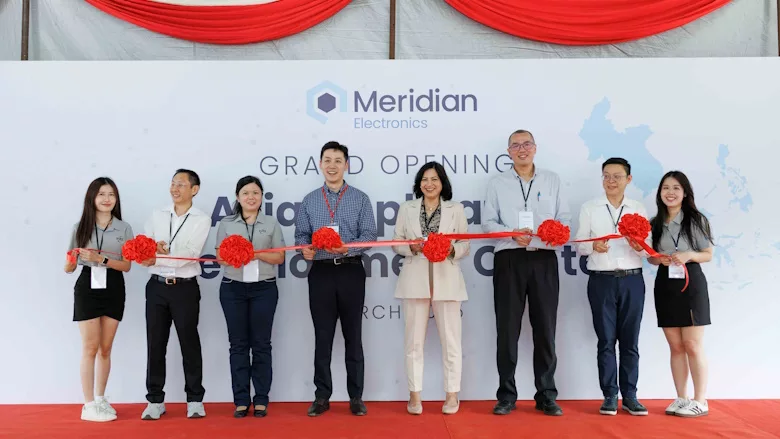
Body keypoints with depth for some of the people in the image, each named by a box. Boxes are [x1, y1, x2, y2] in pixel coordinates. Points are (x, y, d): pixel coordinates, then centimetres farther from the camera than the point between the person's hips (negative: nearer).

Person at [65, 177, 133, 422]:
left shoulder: (124, 228, 4)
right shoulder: (81, 227, 3)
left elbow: (126, 266, -3)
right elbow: (69, 268, 4)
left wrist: (101, 259, -18)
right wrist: (70, 261, -19)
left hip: (113, 289, 1)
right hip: (87, 287, -1)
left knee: (105, 348, 9)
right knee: (90, 347, -2)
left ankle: (101, 399, 21)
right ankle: (89, 405, 4)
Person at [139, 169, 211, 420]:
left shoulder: (201, 219, -2)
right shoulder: (157, 216, 11)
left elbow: (191, 254, -14)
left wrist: (158, 258, -17)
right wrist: (154, 248, -17)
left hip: (185, 288, -3)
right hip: (157, 286, 4)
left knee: (189, 343, 4)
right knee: (155, 344, 7)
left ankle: (195, 399, 15)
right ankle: (155, 400, 17)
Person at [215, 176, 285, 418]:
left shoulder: (271, 223, 6)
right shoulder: (226, 223, 8)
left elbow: (280, 257, 2)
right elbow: (220, 256, 5)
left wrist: (258, 254, -15)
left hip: (264, 289, -1)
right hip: (233, 289, 1)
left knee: (261, 343, 3)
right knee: (238, 344, 4)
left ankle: (261, 399, 10)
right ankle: (241, 400, 11)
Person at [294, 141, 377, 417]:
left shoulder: (360, 199, 4)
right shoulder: (309, 200, 10)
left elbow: (369, 235, -4)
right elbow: (301, 234, 7)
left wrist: (346, 248, -22)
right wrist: (305, 248, -16)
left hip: (351, 272, -1)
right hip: (321, 272, 1)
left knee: (353, 335, 5)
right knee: (322, 336, 6)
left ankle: (356, 397, 14)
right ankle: (322, 396, 15)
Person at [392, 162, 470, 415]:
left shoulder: (456, 210, 7)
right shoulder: (406, 209, 10)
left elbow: (465, 245, 5)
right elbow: (396, 242, 7)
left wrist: (452, 250, -15)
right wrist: (412, 247, -12)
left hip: (446, 280, -1)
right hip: (415, 281, 1)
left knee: (450, 340, 3)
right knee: (413, 340, 4)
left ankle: (452, 394, 14)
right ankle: (415, 395, 13)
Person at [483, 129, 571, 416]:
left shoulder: (552, 180, 13)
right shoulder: (497, 183, 11)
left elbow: (564, 218, 9)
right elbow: (488, 222, 4)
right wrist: (513, 234, -14)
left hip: (544, 259, 1)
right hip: (509, 260, -1)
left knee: (545, 328, 3)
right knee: (507, 328, 1)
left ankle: (546, 395, 13)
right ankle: (506, 395, 10)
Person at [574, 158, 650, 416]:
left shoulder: (639, 210, 8)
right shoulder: (589, 208, 5)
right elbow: (579, 246, 1)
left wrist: (639, 247, -17)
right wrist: (593, 246, -20)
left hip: (632, 280, 1)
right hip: (602, 280, -1)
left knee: (630, 340, 5)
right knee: (606, 340, 3)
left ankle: (630, 395, 13)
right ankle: (610, 395, 11)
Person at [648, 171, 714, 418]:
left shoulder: (696, 220, -3)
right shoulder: (655, 223, 8)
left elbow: (708, 255, 0)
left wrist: (688, 255, -19)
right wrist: (660, 259, -9)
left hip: (691, 284, -4)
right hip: (665, 286, 4)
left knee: (692, 345, -3)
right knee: (675, 347, 8)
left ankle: (700, 401, 7)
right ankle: (681, 399, 16)